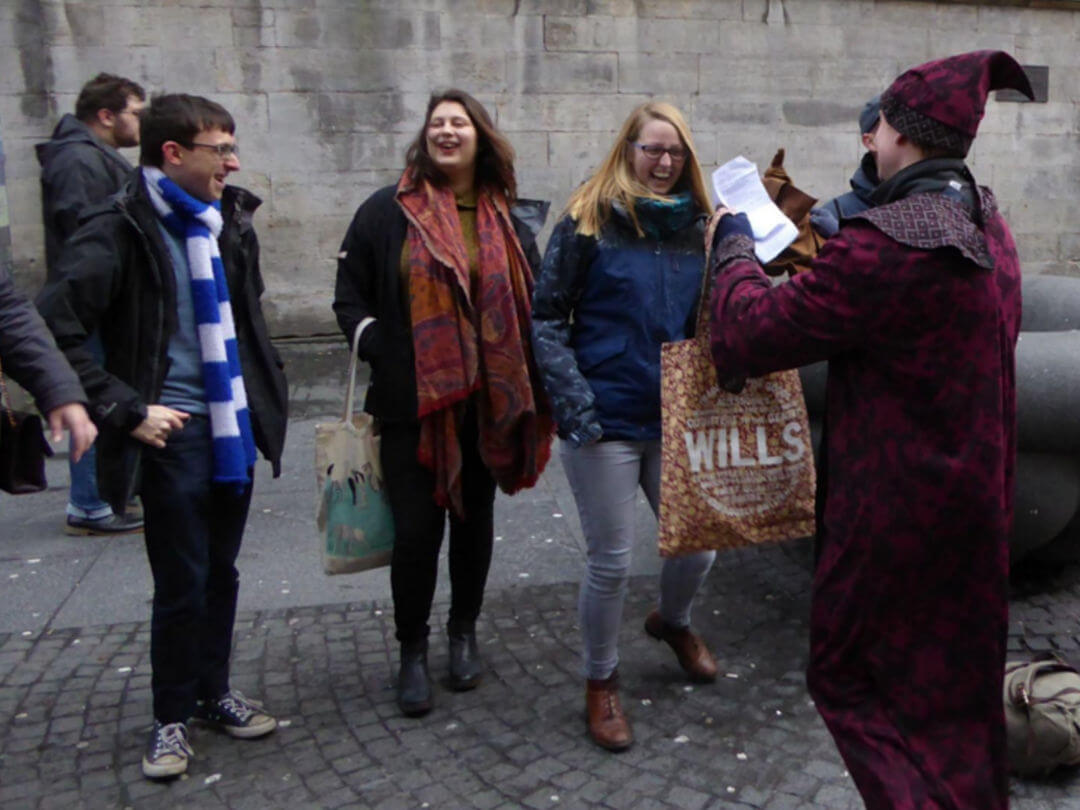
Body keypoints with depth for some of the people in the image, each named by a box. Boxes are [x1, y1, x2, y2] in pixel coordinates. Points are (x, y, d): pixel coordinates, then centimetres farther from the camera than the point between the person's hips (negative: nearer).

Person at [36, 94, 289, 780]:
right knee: (182, 582, 2)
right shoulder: (121, 230, -12)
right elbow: (56, 331, -18)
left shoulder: (230, 221, 8)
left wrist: (266, 385, 14)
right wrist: (127, 411, -18)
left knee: (220, 571, 16)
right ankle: (171, 717, 22)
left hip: (235, 427, 6)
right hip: (174, 433, -6)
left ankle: (214, 692, 33)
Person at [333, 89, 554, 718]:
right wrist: (378, 348, -11)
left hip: (486, 401, 3)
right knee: (416, 528, 0)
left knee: (474, 518, 14)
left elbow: (533, 307, 13)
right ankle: (412, 650, 20)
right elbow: (351, 297, 5)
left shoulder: (508, 223, 9)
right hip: (413, 401, -2)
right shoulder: (388, 212, 2)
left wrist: (525, 387, 2)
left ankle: (464, 631, 34)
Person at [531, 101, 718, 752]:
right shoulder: (590, 222, -5)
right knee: (612, 562, 4)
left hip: (677, 418, 4)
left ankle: (673, 622, 46)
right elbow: (547, 316, -5)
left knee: (701, 541, 11)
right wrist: (573, 398, -14)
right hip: (606, 422, -4)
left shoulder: (700, 228, 7)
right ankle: (601, 681, 28)